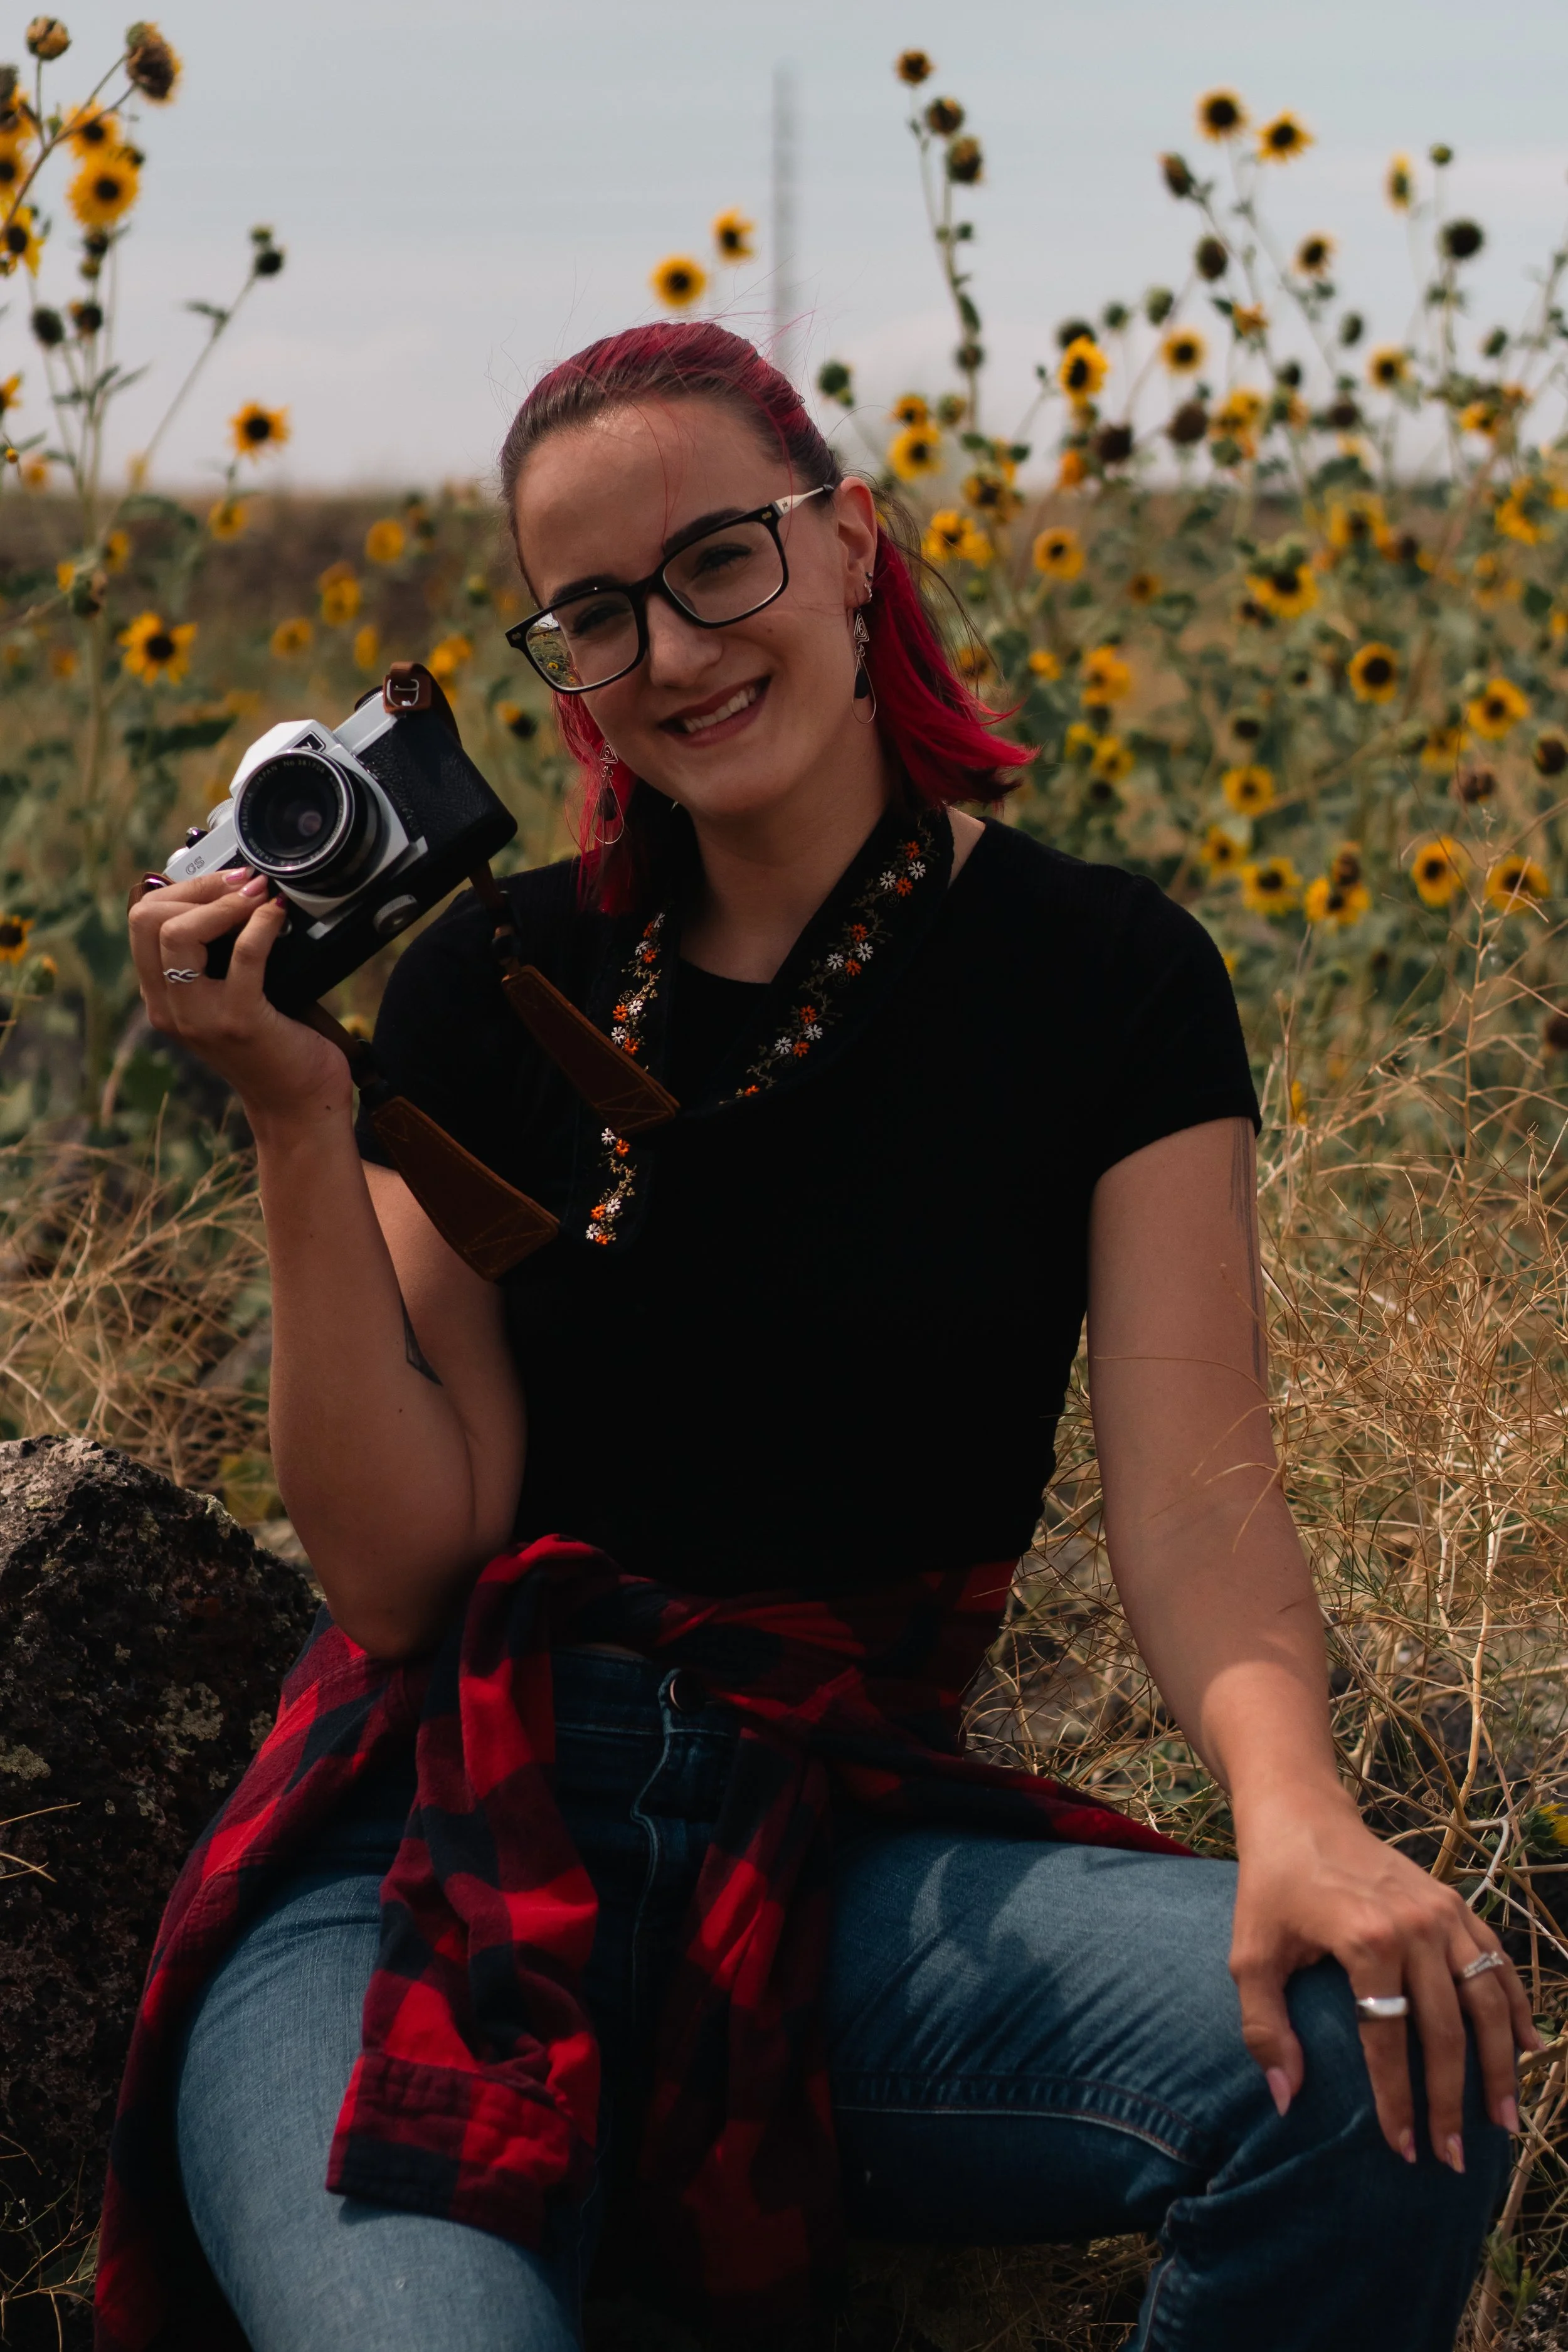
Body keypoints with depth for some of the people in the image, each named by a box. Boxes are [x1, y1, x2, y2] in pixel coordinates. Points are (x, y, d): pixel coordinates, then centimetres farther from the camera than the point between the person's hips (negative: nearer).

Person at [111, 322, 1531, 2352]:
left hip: (850, 1857, 1)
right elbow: (397, 1578, 0)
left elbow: (1193, 1489, -9)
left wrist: (1293, 1805, -30)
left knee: (1393, 2060, -28)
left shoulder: (1106, 978, 3)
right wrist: (296, 1122, -10)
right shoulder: (493, 984, 6)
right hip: (449, 1842, -1)